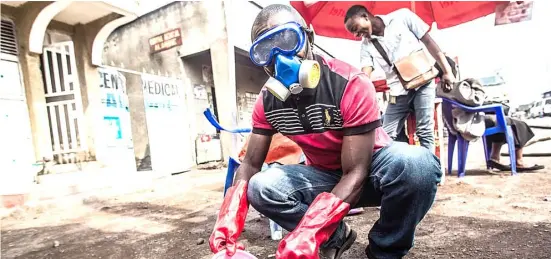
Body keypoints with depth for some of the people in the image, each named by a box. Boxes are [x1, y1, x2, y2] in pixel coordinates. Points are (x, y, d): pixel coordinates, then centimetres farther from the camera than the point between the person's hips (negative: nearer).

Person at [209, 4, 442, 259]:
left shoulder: (351, 85, -27)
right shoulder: (267, 101, -11)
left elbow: (356, 173, -29)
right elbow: (251, 164, -6)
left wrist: (306, 233, -40)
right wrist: (229, 217, -24)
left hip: (371, 170, -3)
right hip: (324, 175, 4)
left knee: (416, 163, -36)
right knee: (261, 188, -22)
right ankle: (336, 237, 1)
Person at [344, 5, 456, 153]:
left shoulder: (402, 17, -4)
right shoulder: (366, 46, 1)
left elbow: (429, 42, -2)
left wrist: (447, 71, -6)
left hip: (423, 82, -3)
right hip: (398, 92, 3)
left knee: (424, 131, -7)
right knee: (387, 135, -1)